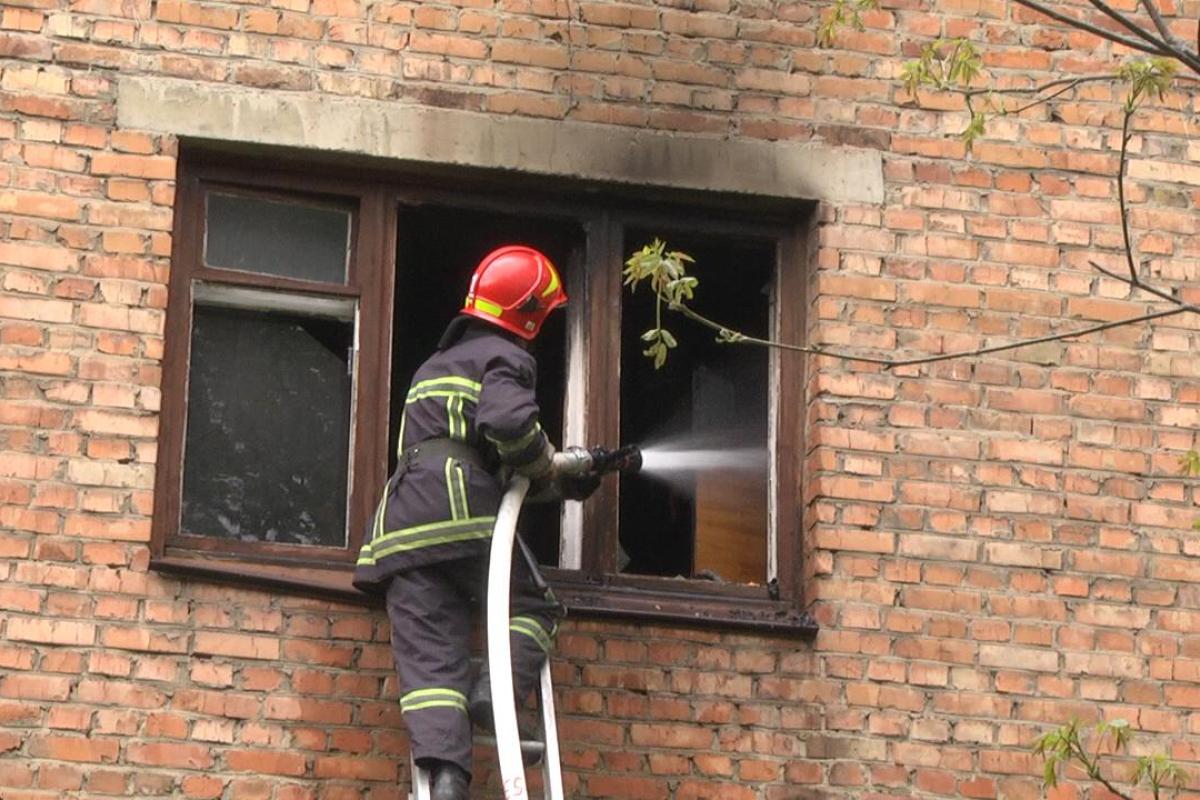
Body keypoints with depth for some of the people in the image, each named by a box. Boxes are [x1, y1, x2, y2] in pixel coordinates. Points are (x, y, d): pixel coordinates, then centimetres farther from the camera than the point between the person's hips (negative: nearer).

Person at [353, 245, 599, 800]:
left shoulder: (433, 367, 35)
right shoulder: (505, 358, 7)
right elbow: (507, 422, -14)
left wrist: (563, 471, 39)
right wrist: (550, 471, 4)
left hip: (402, 526, 6)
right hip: (463, 513, -6)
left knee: (429, 657, -5)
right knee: (534, 609, 12)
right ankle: (496, 696, -14)